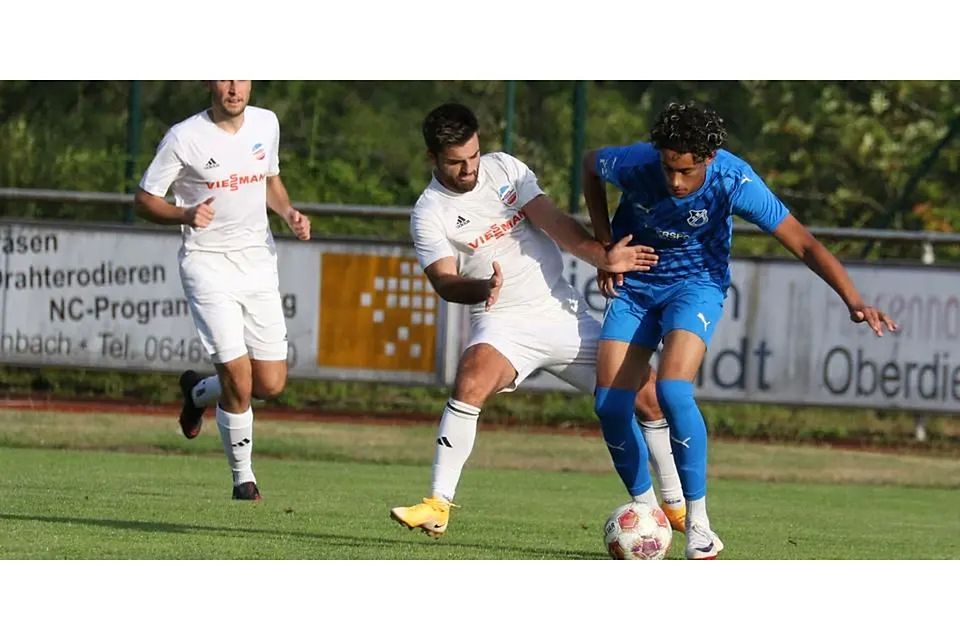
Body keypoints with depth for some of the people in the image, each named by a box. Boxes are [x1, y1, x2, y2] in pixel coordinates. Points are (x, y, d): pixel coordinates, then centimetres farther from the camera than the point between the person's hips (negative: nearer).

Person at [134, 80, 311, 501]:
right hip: (207, 261, -5)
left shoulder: (266, 124, 4)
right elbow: (145, 199, -4)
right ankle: (243, 478, 5)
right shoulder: (184, 137, -11)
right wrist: (185, 215, -23)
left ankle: (198, 392, 31)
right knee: (239, 378, -14)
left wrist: (289, 213, 2)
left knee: (271, 384, 0)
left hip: (258, 259, 5)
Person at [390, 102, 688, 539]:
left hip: (564, 312, 4)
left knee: (649, 397, 0)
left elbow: (551, 221, -6)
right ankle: (438, 506, -32)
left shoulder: (504, 169, 2)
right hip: (504, 323, -4)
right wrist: (484, 288, -41)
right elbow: (444, 281, -19)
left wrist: (603, 257, -20)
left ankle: (675, 506, 19)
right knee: (472, 379, -36)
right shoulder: (430, 214, -7)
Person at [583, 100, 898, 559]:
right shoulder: (634, 164, -23)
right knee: (609, 402, -9)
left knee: (672, 389, -26)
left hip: (695, 284, -3)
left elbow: (803, 244, -25)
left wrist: (853, 301, -35)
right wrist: (605, 244, -2)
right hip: (634, 284, 3)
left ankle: (699, 528, -17)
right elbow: (590, 163, 3)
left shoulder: (734, 182, -27)